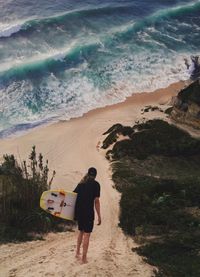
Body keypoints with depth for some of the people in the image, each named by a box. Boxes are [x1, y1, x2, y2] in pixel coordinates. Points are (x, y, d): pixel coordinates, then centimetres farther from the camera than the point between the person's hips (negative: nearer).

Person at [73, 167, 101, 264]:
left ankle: (77, 253, 30)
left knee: (81, 231, 22)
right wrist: (99, 216, -6)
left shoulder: (81, 184, 12)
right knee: (87, 234, 0)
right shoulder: (95, 184, -5)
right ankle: (84, 258, 2)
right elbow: (96, 201, -10)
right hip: (88, 212, -6)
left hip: (78, 211, 6)